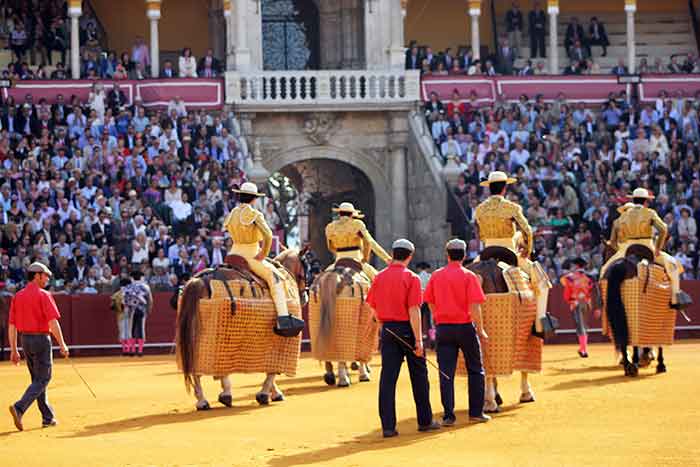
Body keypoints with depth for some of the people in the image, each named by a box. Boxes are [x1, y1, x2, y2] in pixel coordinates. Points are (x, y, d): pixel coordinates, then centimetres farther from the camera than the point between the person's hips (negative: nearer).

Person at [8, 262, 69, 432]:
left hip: (25, 340, 7)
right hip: (41, 339, -7)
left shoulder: (18, 296, 8)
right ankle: (19, 408, -21)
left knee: (37, 379, 15)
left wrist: (14, 350, 11)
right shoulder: (43, 295, -12)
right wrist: (62, 344, -12)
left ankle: (48, 417, 19)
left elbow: (12, 325, 7)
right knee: (42, 380, -2)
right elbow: (53, 322, -18)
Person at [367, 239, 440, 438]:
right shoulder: (411, 278, -10)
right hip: (408, 329, -4)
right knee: (419, 376, 11)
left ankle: (388, 426, -3)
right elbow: (414, 311, -15)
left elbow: (372, 307, 8)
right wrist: (418, 340, -15)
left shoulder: (379, 278, 3)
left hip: (387, 330, 4)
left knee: (387, 377, 2)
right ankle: (425, 421, 19)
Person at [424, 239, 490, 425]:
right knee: (475, 370, 12)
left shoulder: (436, 276, 3)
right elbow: (474, 306, -13)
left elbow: (430, 303, 7)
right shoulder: (468, 276, -8)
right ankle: (476, 412, 12)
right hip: (465, 326, -2)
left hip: (443, 328, 2)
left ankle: (448, 415, 0)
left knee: (446, 372, 4)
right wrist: (480, 330, -4)